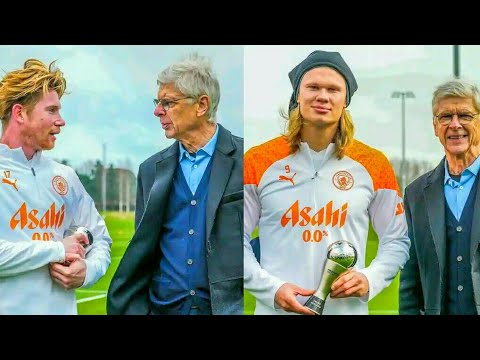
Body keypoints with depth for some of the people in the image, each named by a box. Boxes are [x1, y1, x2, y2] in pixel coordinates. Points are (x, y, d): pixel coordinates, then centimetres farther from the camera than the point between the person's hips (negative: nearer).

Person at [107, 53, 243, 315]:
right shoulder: (152, 170, 7)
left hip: (228, 306, -3)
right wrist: (134, 308, 4)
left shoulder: (242, 160, -6)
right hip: (162, 307, 4)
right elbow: (142, 251, 11)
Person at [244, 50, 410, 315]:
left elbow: (396, 241, 6)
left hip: (348, 308, 1)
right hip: (275, 308, -1)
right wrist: (272, 289, -13)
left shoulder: (374, 165, 0)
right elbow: (237, 240, -2)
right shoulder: (257, 162, -3)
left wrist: (370, 279, -11)